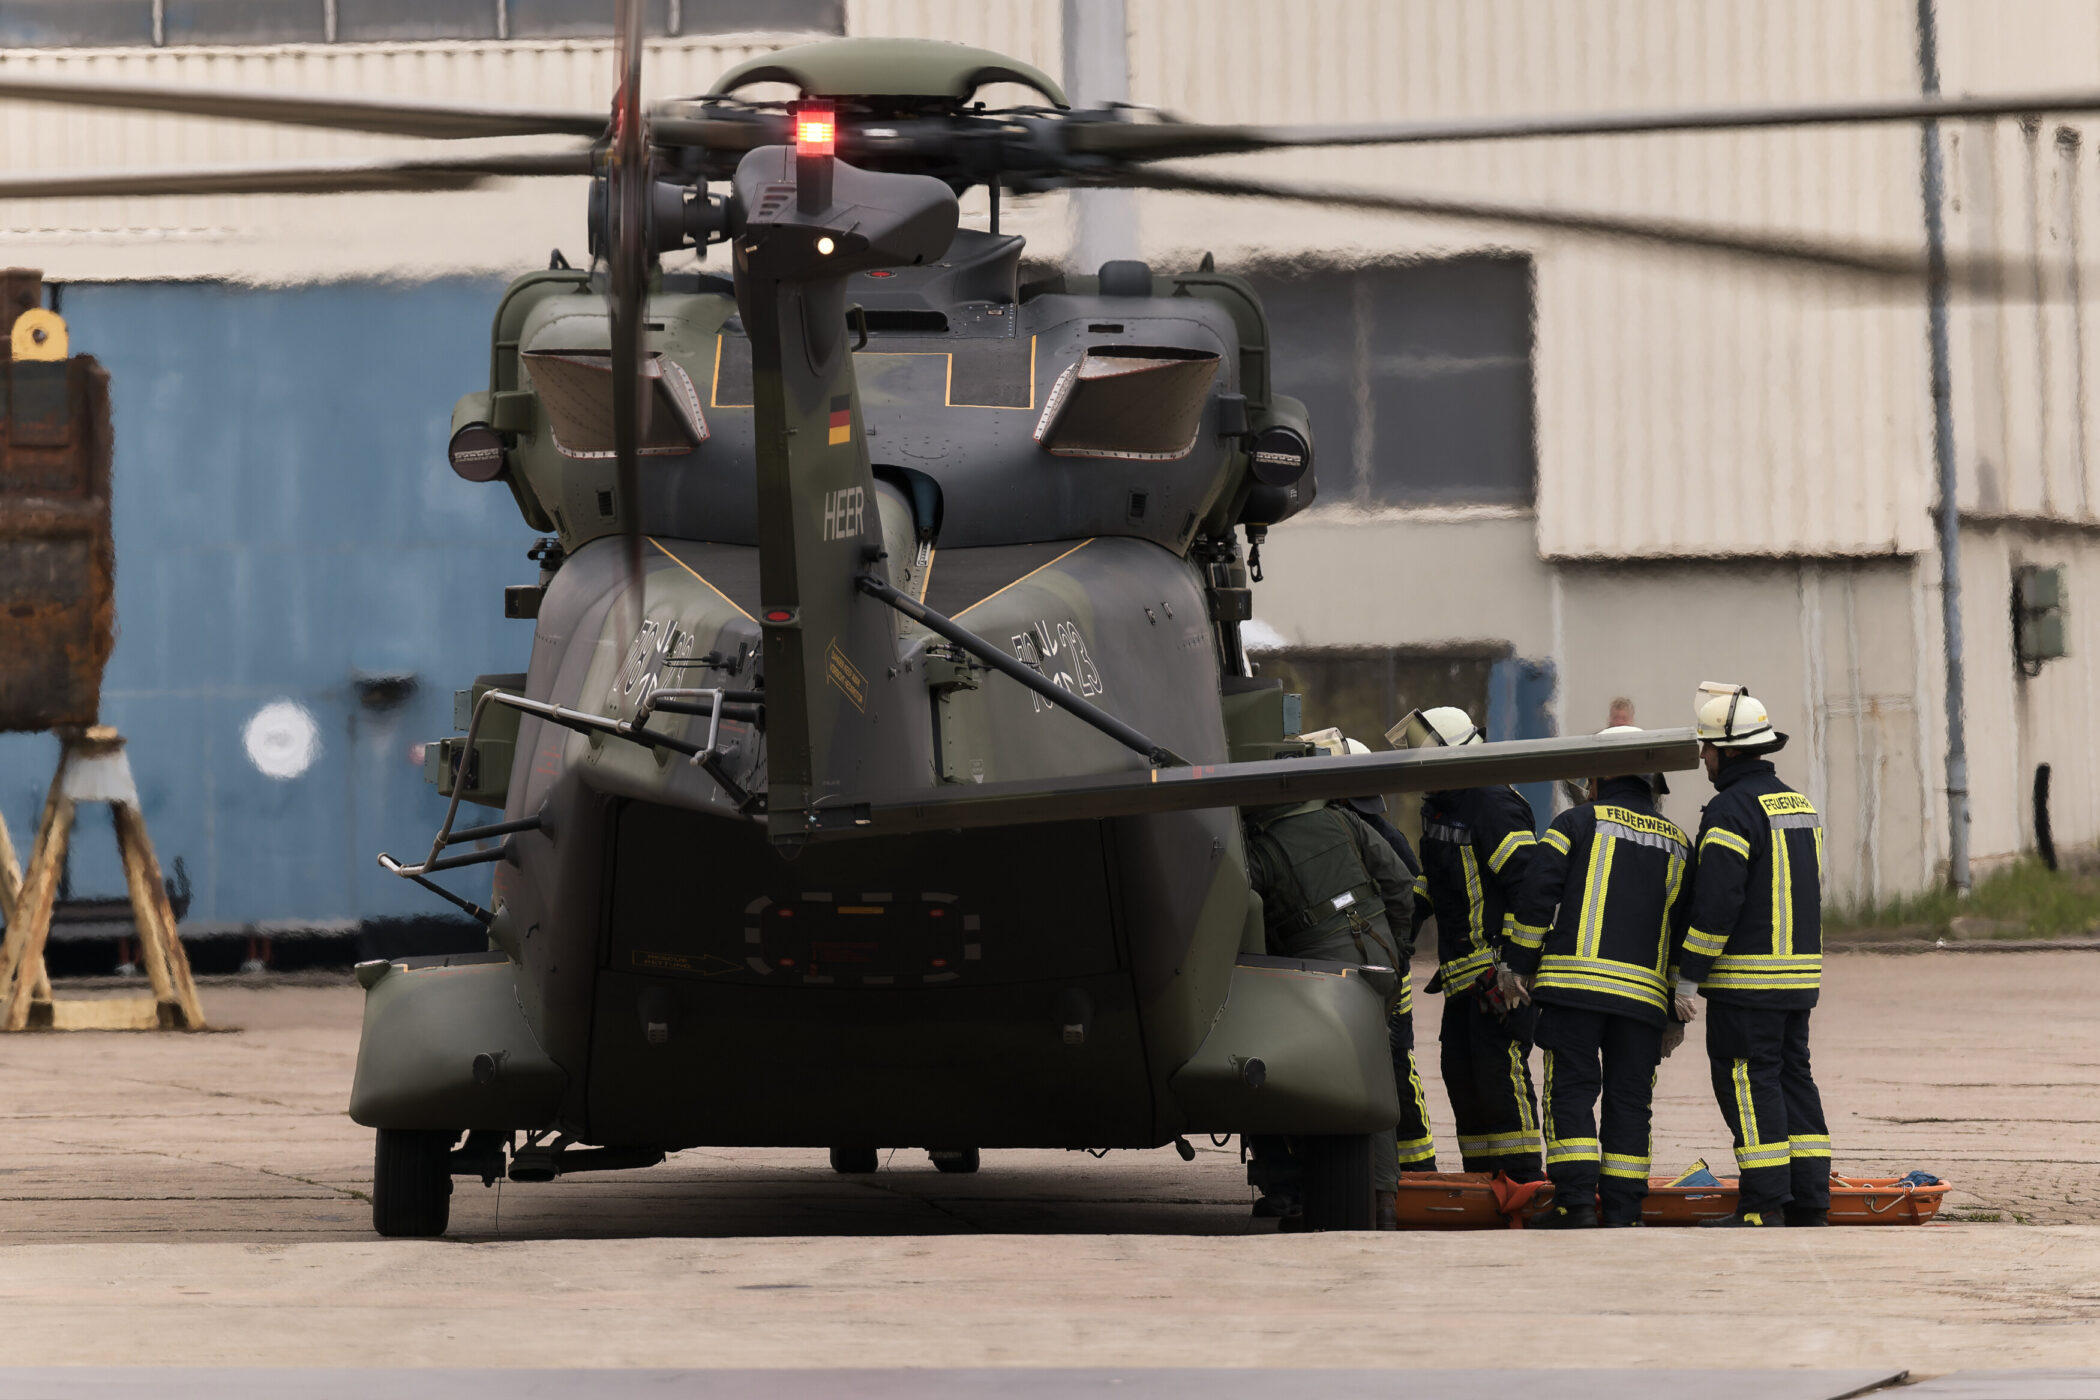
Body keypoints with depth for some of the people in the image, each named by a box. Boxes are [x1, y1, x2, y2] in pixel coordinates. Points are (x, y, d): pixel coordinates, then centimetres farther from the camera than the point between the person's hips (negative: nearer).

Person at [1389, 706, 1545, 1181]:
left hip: (1501, 967, -10)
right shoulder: (1438, 806, 13)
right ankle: (1482, 1177, 18)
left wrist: (1514, 965, -24)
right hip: (1463, 971, 10)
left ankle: (1523, 1176, -8)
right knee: (1459, 1069, 10)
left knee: (1499, 1066, -12)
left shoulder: (1495, 807, -17)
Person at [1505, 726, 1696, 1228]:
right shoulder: (1677, 843, 19)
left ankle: (1576, 1201, -12)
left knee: (1571, 1092, -2)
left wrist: (1519, 964, 5)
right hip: (1645, 993, 3)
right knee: (1629, 1101, 6)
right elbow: (1686, 928, 18)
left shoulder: (1577, 823, 6)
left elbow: (1536, 895, -3)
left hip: (1574, 980, -3)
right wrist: (1678, 1013, 21)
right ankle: (1622, 1213, 3)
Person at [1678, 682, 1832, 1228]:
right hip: (1800, 973, 9)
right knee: (1793, 1080, 11)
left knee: (1748, 1085, -6)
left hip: (1747, 978, -9)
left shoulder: (1732, 809, -13)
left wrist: (1688, 977, -14)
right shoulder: (1799, 804, 16)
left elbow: (1716, 901, -19)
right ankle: (1810, 1203, 10)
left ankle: (1764, 1208, -8)